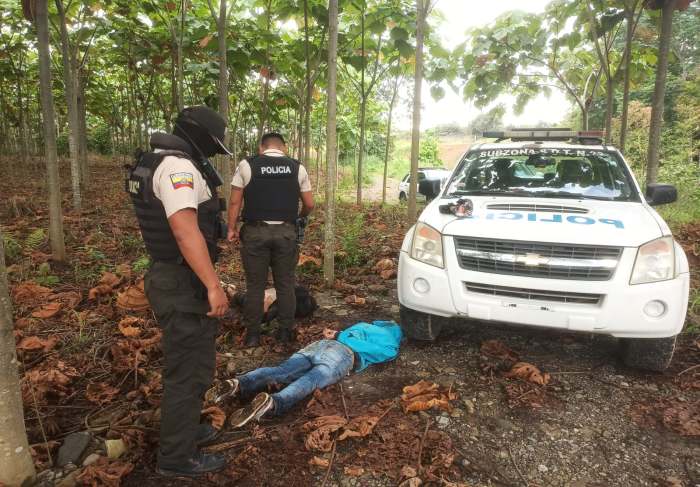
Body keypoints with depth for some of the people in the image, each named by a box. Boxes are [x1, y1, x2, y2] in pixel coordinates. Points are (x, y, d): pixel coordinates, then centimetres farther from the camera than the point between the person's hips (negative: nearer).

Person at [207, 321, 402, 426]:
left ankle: (238, 385, -36)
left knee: (280, 372, -13)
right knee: (311, 380, -28)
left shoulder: (364, 325, 42)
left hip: (321, 343, 5)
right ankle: (272, 403, -54)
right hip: (345, 353, -5)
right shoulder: (392, 341, 24)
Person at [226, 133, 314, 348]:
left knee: (255, 285, 7)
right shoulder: (297, 167, 6)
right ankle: (285, 332, 17)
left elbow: (235, 202, -1)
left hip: (256, 232, -1)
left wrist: (232, 228, 9)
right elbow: (309, 204, 7)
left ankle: (252, 335, 14)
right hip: (286, 232, 1)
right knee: (285, 284, 11)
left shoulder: (246, 165, 1)